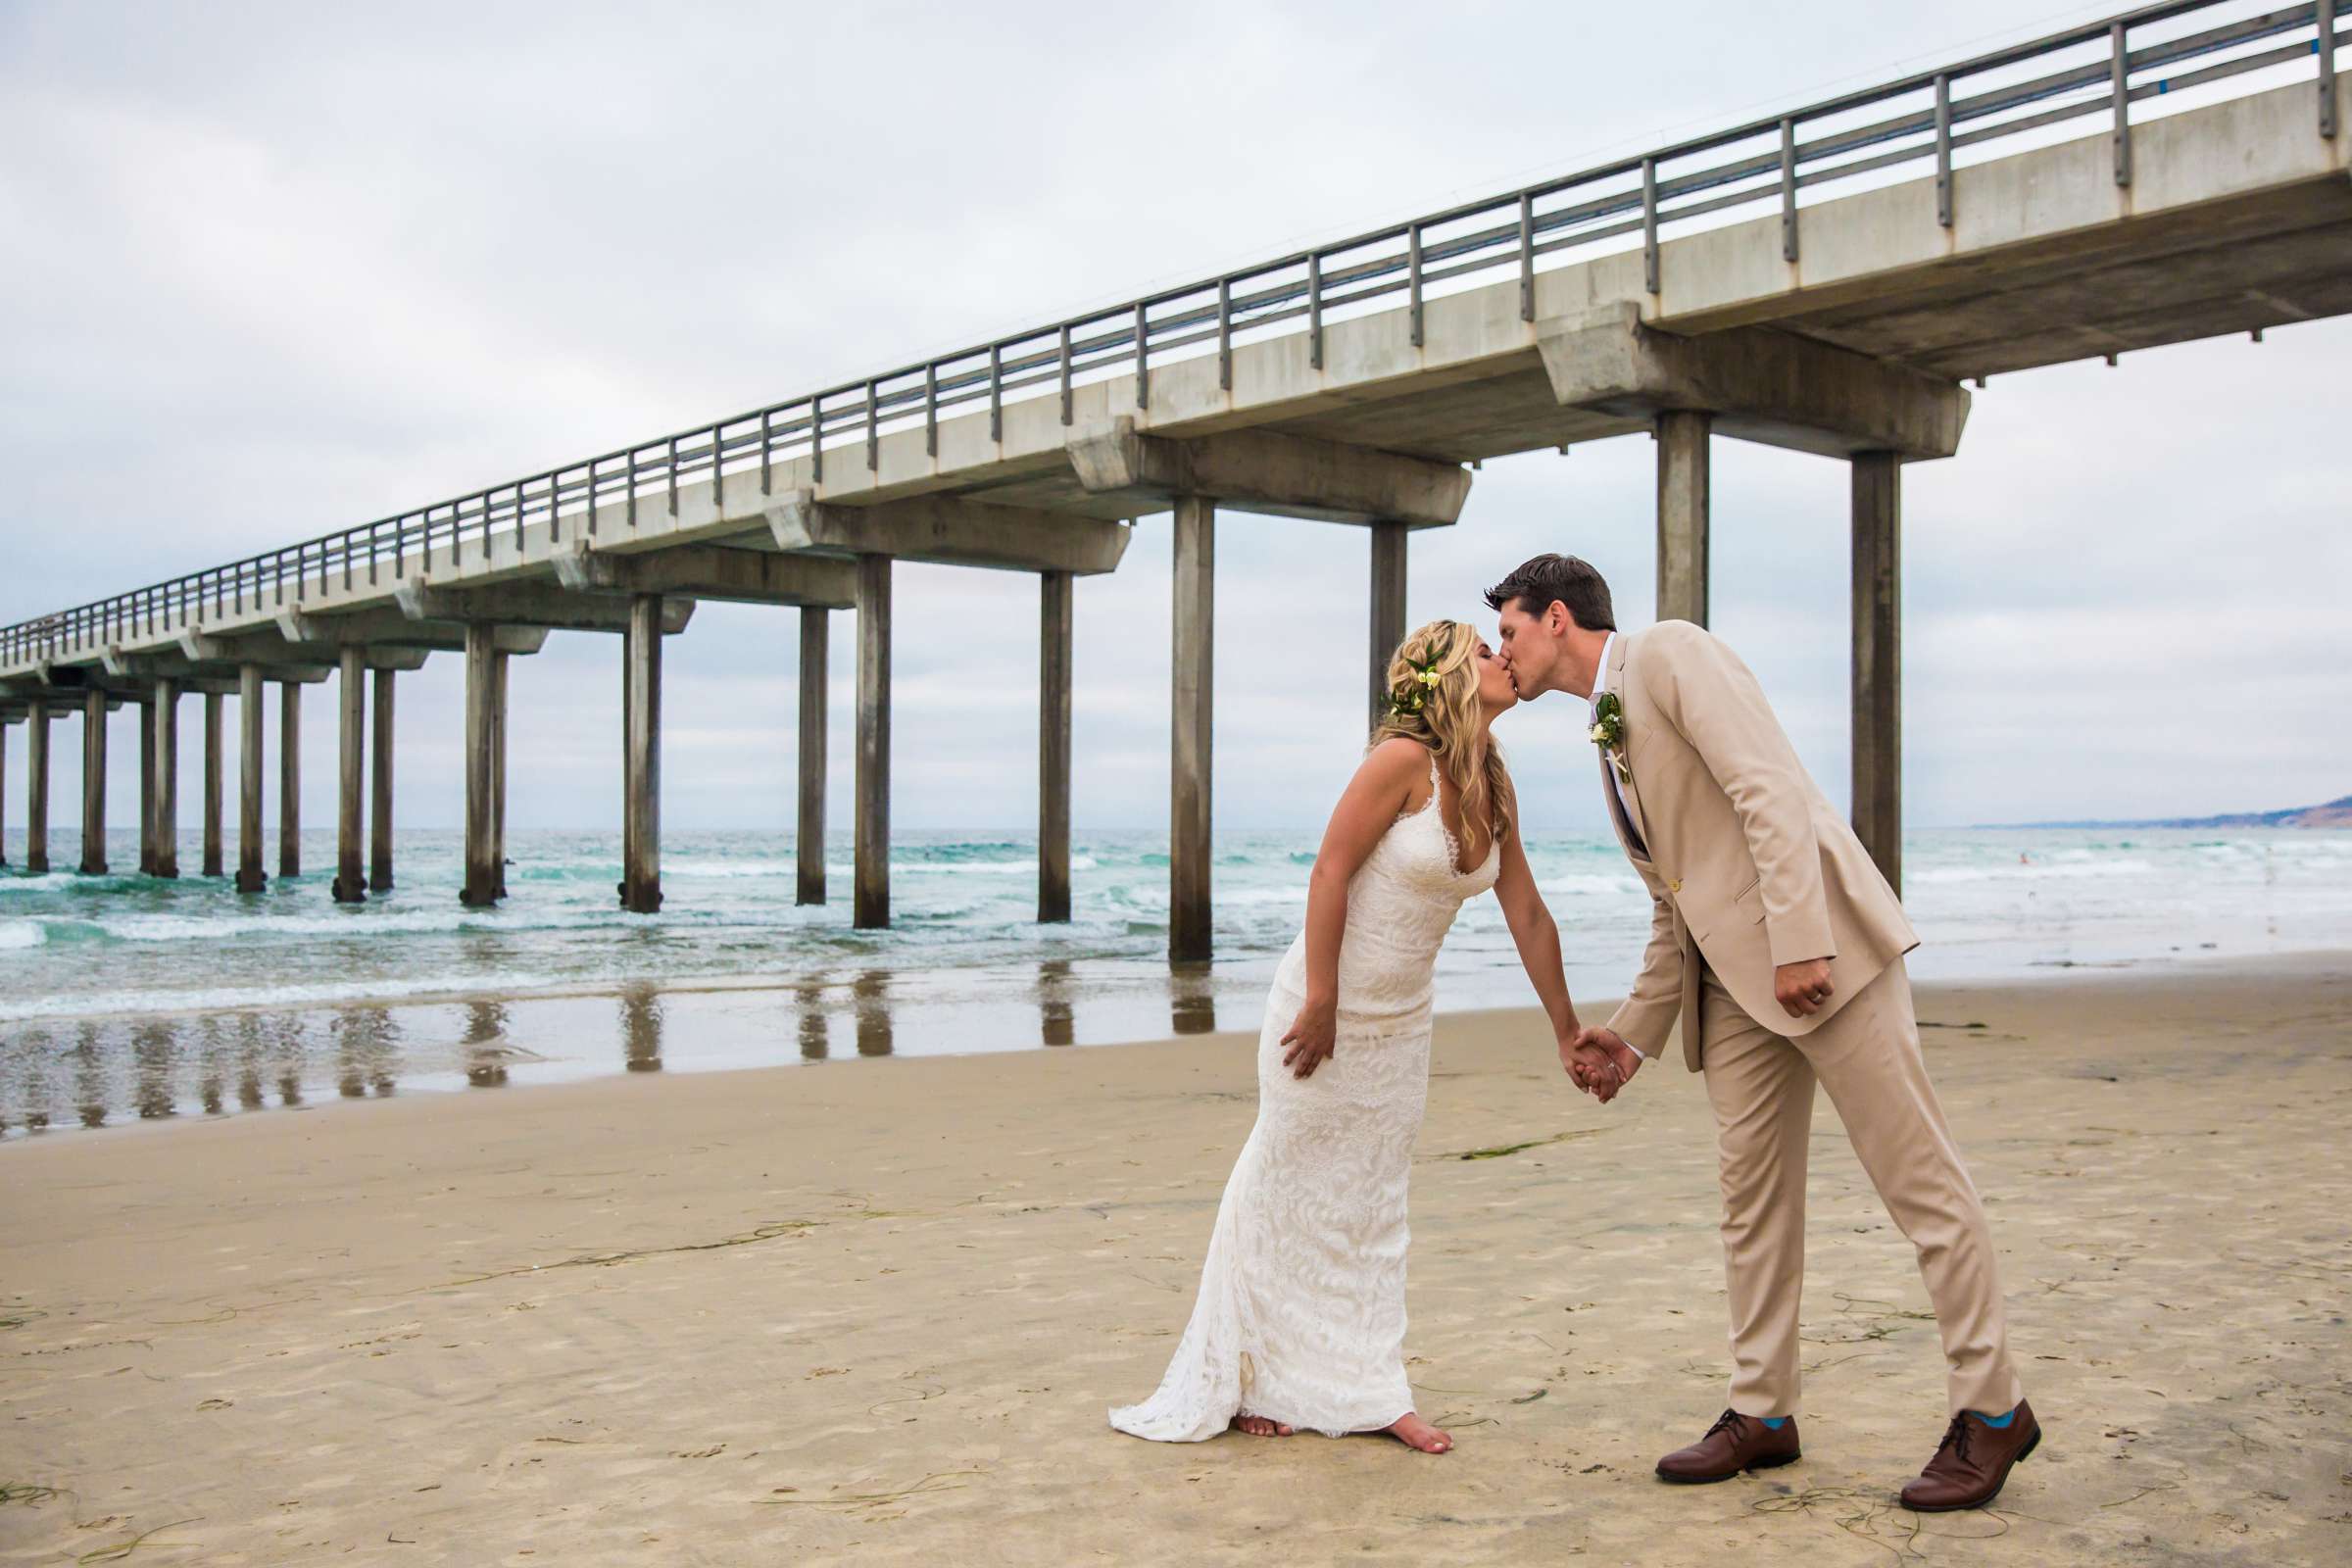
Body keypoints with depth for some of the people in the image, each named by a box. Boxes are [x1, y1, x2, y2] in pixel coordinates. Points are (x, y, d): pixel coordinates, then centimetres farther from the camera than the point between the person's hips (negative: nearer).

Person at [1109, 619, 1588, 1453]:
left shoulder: (1494, 786, 4)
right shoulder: (1403, 759, -19)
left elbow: (1527, 916, 9)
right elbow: (1329, 872, -20)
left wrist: (1566, 1029, 12)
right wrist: (1320, 1003, -21)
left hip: (1400, 1022, 7)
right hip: (1327, 1006, -7)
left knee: (1374, 1202, 10)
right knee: (1290, 1189, 5)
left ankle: (1366, 1391, 17)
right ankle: (1238, 1382, 19)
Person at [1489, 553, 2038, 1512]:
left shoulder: (1670, 652, -5)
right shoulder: (1610, 741, 21)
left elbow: (1769, 790, -17)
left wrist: (1800, 943, -25)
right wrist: (1634, 1036, 19)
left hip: (1822, 948, -9)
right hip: (1733, 983, 9)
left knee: (1918, 1179, -3)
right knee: (1752, 1197, 10)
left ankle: (1992, 1408, 6)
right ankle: (1761, 1412, 18)